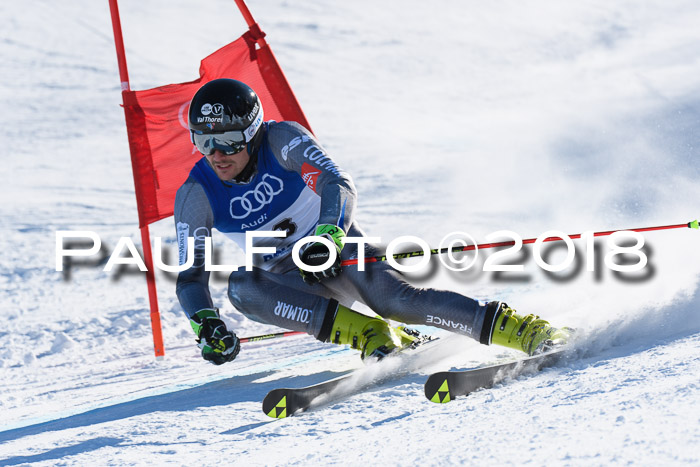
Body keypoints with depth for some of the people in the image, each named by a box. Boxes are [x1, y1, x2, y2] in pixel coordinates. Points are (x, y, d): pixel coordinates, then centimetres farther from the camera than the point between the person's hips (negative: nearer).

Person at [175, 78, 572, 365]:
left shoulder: (281, 140, -17)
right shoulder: (196, 196, -12)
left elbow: (338, 184, -28)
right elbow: (191, 275, -12)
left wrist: (329, 235, -48)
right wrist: (206, 324, -32)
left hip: (339, 243, -3)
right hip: (290, 279, 3)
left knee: (393, 299, -32)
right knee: (242, 287, -31)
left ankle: (527, 331, -35)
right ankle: (371, 335, -32)